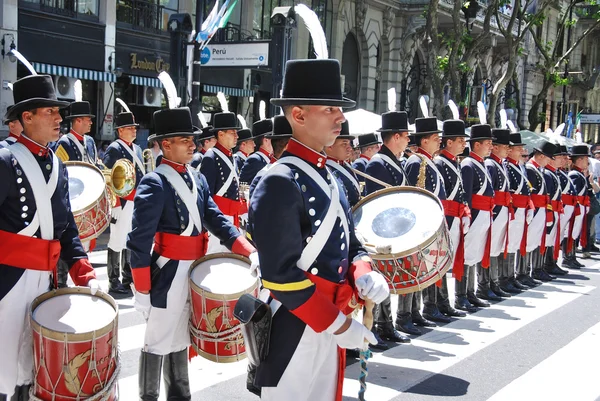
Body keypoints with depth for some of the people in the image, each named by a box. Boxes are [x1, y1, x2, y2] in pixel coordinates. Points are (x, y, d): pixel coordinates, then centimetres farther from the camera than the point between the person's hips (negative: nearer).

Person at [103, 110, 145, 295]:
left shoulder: (137, 149, 16)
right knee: (118, 241, -2)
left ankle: (129, 276, 27)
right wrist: (114, 203, -20)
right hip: (123, 203, -8)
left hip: (137, 202, 8)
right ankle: (114, 283, 5)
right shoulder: (114, 149, -10)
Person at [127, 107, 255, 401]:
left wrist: (248, 252, -10)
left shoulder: (198, 179, 7)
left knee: (181, 340, 20)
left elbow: (215, 219, 4)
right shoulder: (154, 184, -17)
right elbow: (139, 241, -19)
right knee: (158, 343, 6)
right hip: (167, 275, -7)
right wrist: (141, 291, -19)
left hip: (195, 273, 7)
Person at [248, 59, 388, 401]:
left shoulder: (330, 179, 10)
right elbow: (281, 274, -23)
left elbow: (351, 246, 16)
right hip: (295, 333, -8)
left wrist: (364, 276, -6)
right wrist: (338, 323, -18)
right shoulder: (281, 183, -19)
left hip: (330, 327, 9)